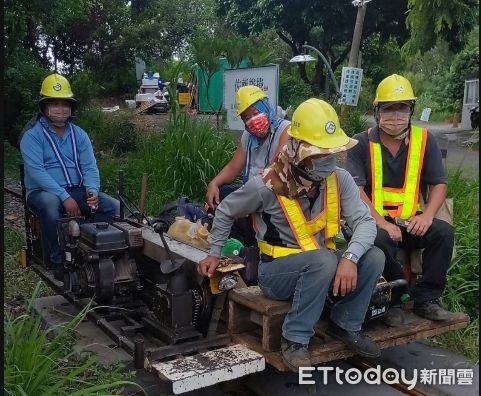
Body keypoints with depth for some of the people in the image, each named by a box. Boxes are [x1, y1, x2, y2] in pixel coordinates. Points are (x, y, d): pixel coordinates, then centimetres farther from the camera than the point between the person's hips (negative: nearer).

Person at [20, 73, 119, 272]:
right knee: (51, 203, -39)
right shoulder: (32, 136, -6)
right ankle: (56, 260, -22)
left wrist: (93, 191, -18)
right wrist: (65, 197, -27)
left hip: (77, 191, 5)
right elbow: (36, 171, -18)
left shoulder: (79, 134, 9)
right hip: (42, 192, -4)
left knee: (113, 206, -15)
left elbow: (89, 167, 4)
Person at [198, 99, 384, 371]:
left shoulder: (340, 179, -9)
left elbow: (366, 222, -15)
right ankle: (295, 339, -18)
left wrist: (350, 258, -33)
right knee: (324, 260, -35)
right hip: (277, 270, -5)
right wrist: (214, 254, 5)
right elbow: (226, 212, -2)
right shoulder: (267, 185, -20)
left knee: (373, 258, -18)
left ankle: (346, 324, 4)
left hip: (322, 267, 5)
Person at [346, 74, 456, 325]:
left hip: (411, 222, 3)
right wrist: (382, 223, -22)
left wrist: (427, 215, -14)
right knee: (380, 240, -34)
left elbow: (439, 184, 6)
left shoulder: (424, 140, 7)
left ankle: (426, 299, -7)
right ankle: (393, 300, -9)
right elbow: (356, 190, -10)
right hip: (375, 221, -3)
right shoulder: (362, 143, -1)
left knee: (443, 231, -23)